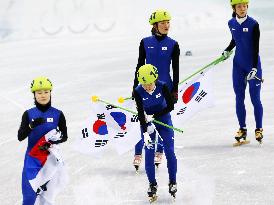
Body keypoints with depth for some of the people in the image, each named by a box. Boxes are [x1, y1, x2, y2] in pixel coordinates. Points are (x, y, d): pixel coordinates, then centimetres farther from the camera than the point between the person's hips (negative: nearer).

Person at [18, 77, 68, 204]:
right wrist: (31, 125, -26)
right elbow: (20, 137, -7)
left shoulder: (58, 114, -3)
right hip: (32, 157, -1)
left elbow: (64, 136, 2)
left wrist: (51, 143, -18)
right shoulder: (28, 114, -2)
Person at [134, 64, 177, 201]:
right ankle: (152, 184, 11)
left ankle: (172, 182, 13)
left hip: (163, 119, 0)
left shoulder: (162, 87, -22)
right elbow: (140, 113, -23)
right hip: (147, 122, 0)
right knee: (149, 152, -4)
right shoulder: (138, 92, -21)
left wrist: (154, 116, -19)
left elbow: (170, 106, -15)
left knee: (169, 151, -4)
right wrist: (145, 132, -32)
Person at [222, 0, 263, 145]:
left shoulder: (253, 24, -14)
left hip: (253, 64, -4)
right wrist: (227, 50, 7)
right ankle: (242, 129, 14)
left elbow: (255, 48, -15)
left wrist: (254, 68, -21)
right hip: (238, 65, 4)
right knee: (239, 98, 5)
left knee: (255, 99, -2)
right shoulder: (231, 23, 1)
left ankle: (259, 129, 9)